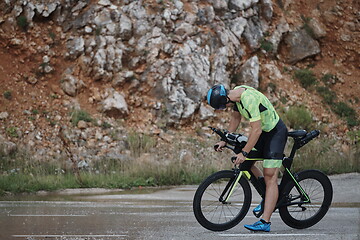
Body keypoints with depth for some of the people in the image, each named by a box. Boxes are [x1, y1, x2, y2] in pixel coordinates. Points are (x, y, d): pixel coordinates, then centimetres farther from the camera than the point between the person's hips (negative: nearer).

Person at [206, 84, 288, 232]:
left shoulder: (249, 100, -31)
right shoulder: (236, 93, -3)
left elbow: (256, 130, -32)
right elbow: (236, 117, 14)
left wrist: (244, 153, -28)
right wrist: (224, 140, 12)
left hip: (275, 132, -10)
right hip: (262, 131, 10)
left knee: (270, 177, -13)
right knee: (245, 163, 9)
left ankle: (265, 222, -17)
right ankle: (268, 196, 23)